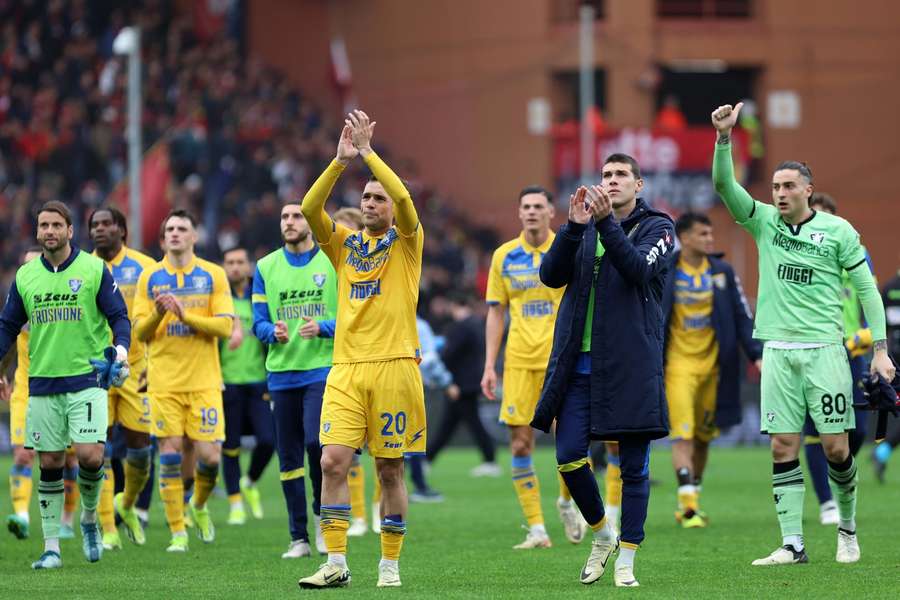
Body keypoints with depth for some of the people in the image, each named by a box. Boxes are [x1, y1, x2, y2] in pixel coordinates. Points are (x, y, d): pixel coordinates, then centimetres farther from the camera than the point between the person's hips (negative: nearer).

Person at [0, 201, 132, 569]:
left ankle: (89, 519, 13)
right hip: (42, 383, 3)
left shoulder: (94, 269, -1)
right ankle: (51, 548, 10)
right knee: (49, 465, 3)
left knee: (90, 455, -15)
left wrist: (121, 349, -19)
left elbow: (119, 317, 0)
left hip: (87, 379, -3)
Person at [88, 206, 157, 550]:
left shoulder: (144, 267, 2)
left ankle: (127, 505, 31)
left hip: (135, 368, 0)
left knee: (139, 449, 2)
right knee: (99, 451, -6)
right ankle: (108, 530, -2)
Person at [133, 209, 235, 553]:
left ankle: (199, 505, 26)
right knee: (170, 453, -5)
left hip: (204, 380, -1)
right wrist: (158, 313, -15)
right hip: (164, 380, 1)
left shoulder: (213, 275, 4)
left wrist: (185, 314, -16)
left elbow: (225, 326, -4)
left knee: (209, 455, -5)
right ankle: (178, 533, 3)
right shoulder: (150, 278, 7)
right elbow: (139, 331, 6)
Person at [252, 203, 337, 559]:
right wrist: (274, 332, -13)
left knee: (315, 441, -19)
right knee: (289, 456, 3)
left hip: (323, 367, -3)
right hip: (282, 371, 3)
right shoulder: (266, 267, 10)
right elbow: (259, 322, 9)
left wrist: (322, 328, -18)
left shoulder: (333, 262, 2)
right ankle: (299, 538, 10)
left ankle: (324, 515, 4)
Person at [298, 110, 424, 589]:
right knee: (332, 461, -10)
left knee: (390, 470, 2)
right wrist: (341, 160, -14)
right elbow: (310, 208, -4)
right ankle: (336, 563, -8)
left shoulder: (406, 243, 5)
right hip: (346, 369, 2)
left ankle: (390, 564, 11)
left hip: (394, 366, -2)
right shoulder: (344, 244, 12)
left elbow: (404, 199, -15)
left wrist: (368, 152, -16)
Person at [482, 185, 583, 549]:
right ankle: (536, 529, 4)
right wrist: (490, 365, 4)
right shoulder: (504, 256, 6)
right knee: (520, 443, -3)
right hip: (519, 360, 2)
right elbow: (496, 313, 9)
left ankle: (566, 501, 21)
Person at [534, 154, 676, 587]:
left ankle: (626, 560, 7)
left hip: (631, 364, -3)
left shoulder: (656, 228, 3)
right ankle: (602, 535, 21)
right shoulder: (585, 228, 13)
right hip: (579, 363, 3)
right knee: (569, 457, -2)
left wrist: (606, 222, -25)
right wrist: (575, 226, -14)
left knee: (634, 466, 0)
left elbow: (639, 269, -17)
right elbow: (551, 275, -1)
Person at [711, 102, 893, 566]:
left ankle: (847, 528, 19)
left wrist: (880, 349, -3)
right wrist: (724, 136, -21)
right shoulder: (764, 222, 7)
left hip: (824, 348, -2)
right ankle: (792, 543, -2)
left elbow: (867, 288, 3)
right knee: (783, 448, -3)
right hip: (778, 349, 2)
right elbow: (724, 185, -5)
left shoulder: (837, 230, 0)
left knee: (835, 446, -2)